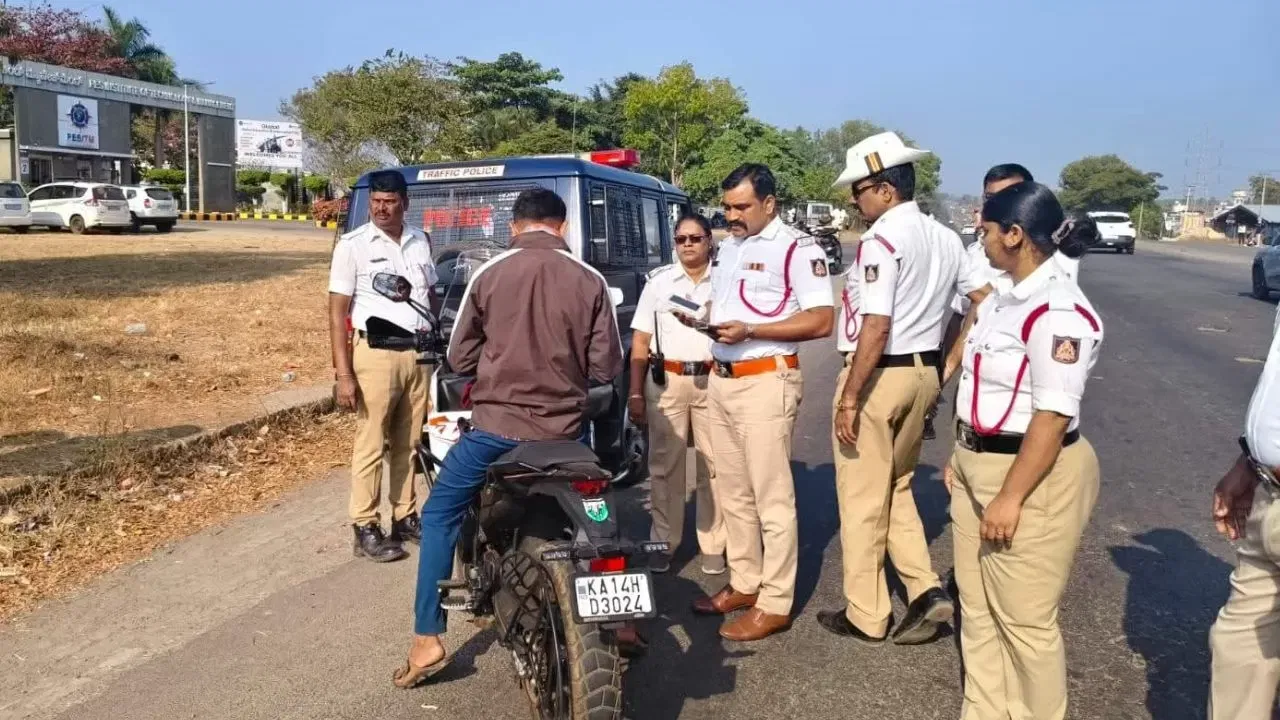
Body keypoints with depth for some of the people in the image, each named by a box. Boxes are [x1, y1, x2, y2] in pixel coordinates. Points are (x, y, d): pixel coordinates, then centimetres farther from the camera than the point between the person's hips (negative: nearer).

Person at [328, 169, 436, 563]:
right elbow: (338, 312, -6)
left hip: (418, 352, 5)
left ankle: (405, 518, 21)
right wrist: (343, 373, -13)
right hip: (376, 353, -5)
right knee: (371, 446, -2)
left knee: (408, 444, 11)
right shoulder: (353, 244, -4)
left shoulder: (420, 240, 11)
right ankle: (366, 530, 4)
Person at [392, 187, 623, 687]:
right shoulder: (589, 281, -3)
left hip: (497, 424, -2)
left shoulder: (489, 275, -4)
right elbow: (606, 368, -1)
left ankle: (427, 639, 11)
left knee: (440, 514, 16)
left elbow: (459, 359, 2)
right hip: (564, 428, 2)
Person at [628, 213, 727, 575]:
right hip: (666, 382, 1)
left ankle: (714, 546, 10)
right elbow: (640, 342, 7)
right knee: (664, 465, 5)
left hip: (713, 381, -1)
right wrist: (636, 393, 2)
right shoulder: (658, 282, 9)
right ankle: (664, 542, 14)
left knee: (713, 466, 1)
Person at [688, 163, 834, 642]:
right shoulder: (727, 247, 15)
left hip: (765, 382, -9)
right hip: (721, 379, 9)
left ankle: (775, 604, 6)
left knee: (772, 496, -2)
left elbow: (822, 321, -16)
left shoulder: (797, 249, -11)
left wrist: (751, 330, -22)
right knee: (732, 492, 15)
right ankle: (744, 583, 27)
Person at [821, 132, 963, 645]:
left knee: (863, 499, 5)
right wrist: (940, 378, 16)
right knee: (896, 490, 21)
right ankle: (926, 591, 11)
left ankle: (865, 616, 16)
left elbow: (876, 328, -22)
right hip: (924, 372, 8)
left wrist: (848, 399, -18)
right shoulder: (946, 239, 9)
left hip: (881, 374, -8)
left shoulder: (881, 240, -16)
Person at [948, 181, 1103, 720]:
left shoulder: (1058, 312, -22)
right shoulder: (1004, 295, 8)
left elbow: (1052, 418, -24)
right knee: (977, 607, 19)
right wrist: (961, 455, 18)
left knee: (1023, 618, 6)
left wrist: (1011, 497, -23)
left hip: (1033, 475, -10)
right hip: (979, 465, 10)